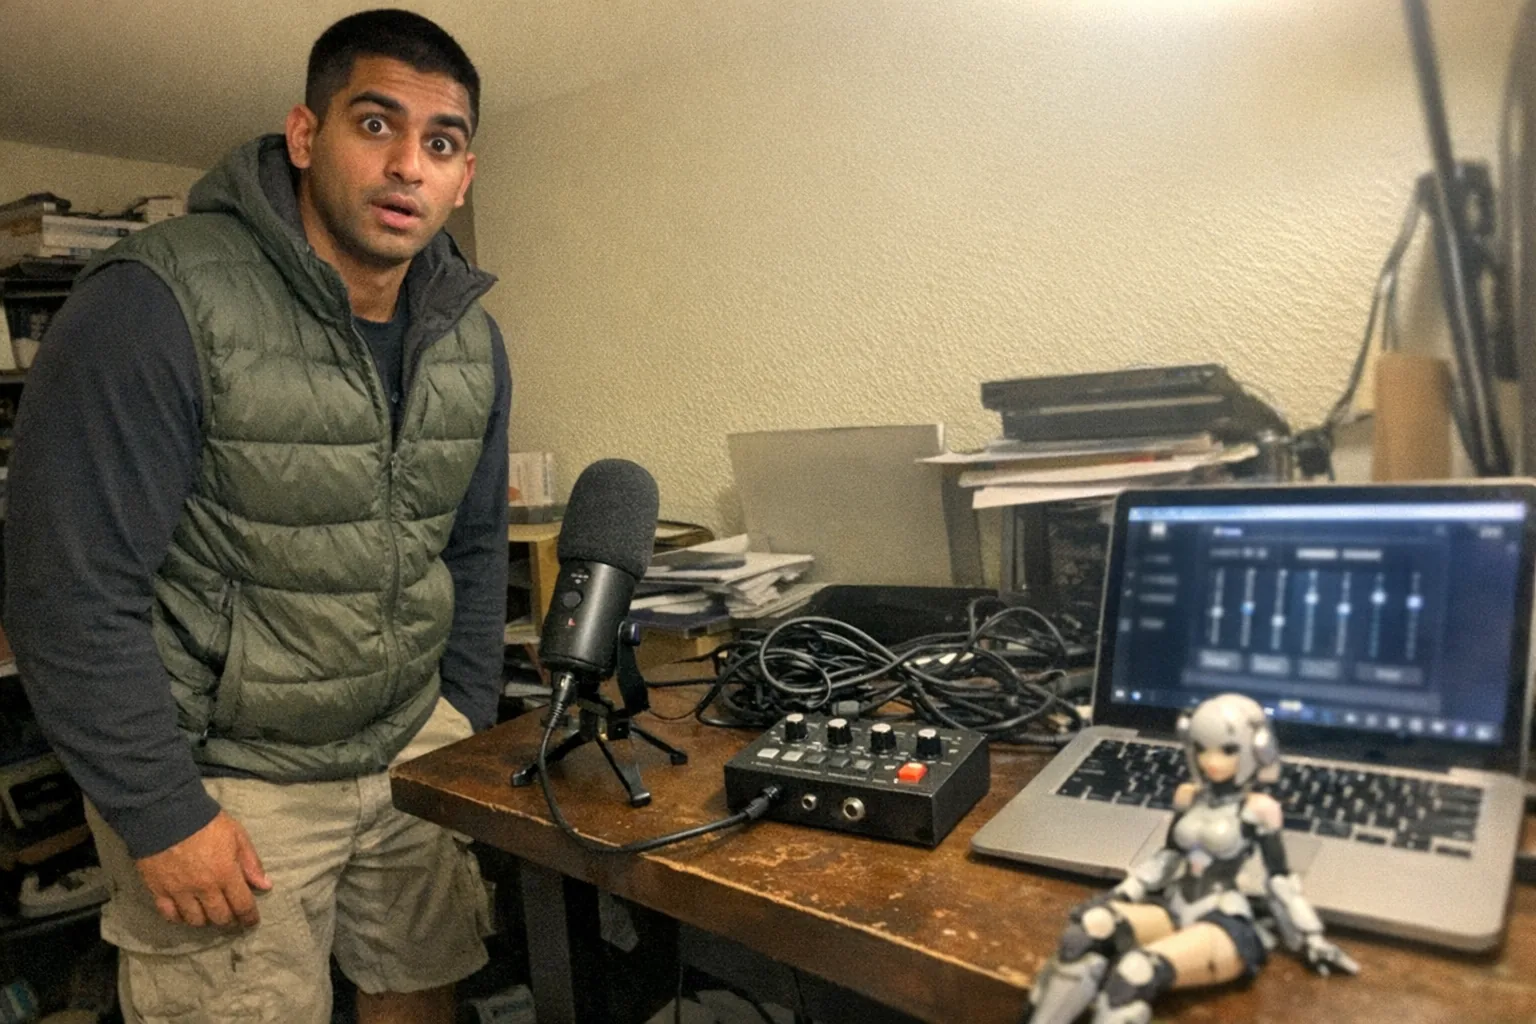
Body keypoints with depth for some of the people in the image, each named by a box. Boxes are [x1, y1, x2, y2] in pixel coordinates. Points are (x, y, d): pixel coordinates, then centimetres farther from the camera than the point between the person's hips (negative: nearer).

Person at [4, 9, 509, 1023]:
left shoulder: (470, 339, 1)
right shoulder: (160, 303, -18)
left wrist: (469, 725, 9)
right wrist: (161, 817, -15)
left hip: (414, 747, 6)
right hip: (224, 778, -5)